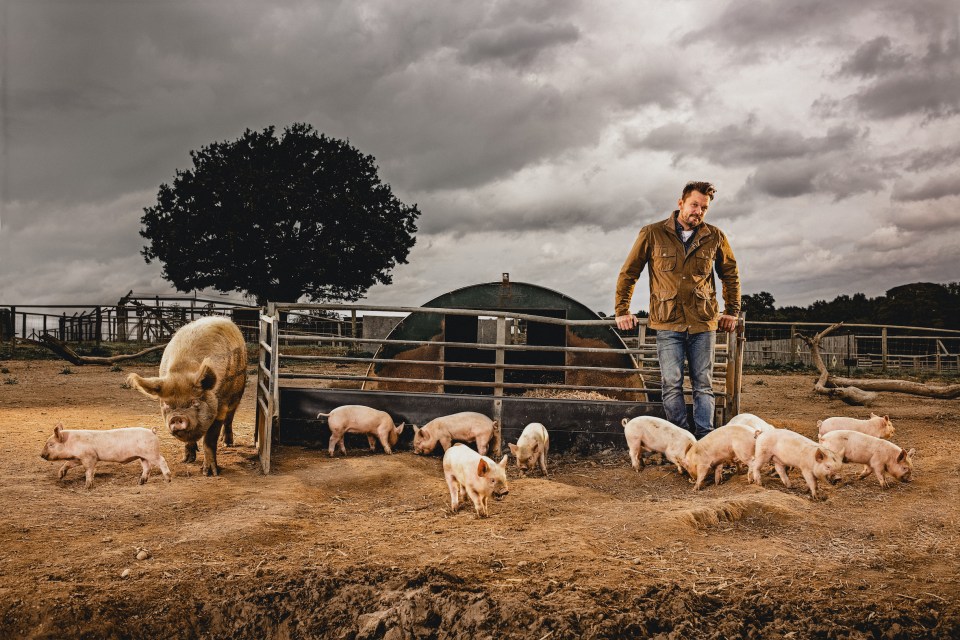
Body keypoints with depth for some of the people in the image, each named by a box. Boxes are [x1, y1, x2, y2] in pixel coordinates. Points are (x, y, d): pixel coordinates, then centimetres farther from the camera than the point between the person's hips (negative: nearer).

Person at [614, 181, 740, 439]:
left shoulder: (715, 237, 6)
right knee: (671, 385, -5)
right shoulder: (652, 234, 0)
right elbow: (628, 273, 8)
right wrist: (622, 311, 6)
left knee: (703, 386, 3)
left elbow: (731, 274, 21)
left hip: (703, 323, 2)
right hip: (668, 323, -2)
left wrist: (732, 311, 16)